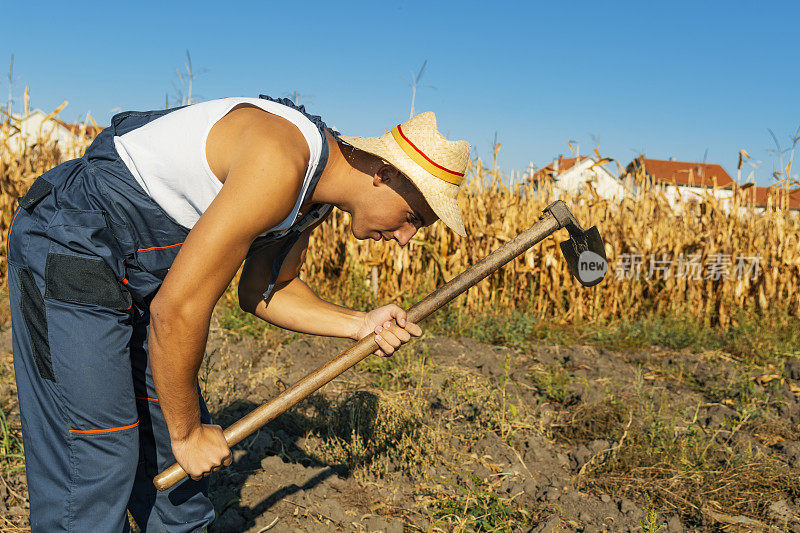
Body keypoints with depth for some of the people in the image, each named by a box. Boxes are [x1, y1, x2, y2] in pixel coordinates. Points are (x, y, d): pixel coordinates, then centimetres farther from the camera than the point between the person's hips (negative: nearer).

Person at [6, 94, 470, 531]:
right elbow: (176, 310, -28)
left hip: (140, 273, 9)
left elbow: (260, 292, 11)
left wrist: (358, 324, -2)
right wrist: (187, 431, -14)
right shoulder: (280, 163, -30)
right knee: (96, 459, -8)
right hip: (69, 253, -9)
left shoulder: (318, 186, 1)